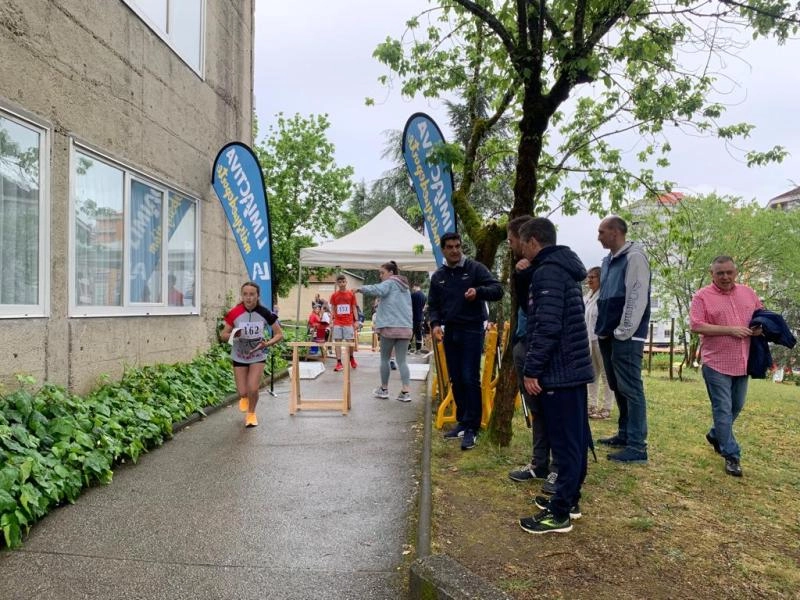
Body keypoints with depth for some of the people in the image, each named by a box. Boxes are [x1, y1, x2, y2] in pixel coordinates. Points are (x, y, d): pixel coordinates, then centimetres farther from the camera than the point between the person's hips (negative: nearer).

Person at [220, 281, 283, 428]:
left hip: (258, 356, -1)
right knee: (243, 392, 2)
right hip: (239, 356, 1)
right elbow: (223, 335, -7)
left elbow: (279, 334, -8)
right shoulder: (234, 313, -17)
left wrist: (267, 343, -26)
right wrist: (233, 335, -29)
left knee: (253, 389, -13)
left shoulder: (265, 313, -17)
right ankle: (244, 398, 44)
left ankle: (251, 413, 21)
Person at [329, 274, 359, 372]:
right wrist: (332, 320, 0)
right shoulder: (334, 295, 4)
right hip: (337, 323, 1)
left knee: (350, 342, 1)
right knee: (337, 342, -2)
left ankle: (351, 358, 27)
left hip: (348, 322, -1)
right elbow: (332, 309, 9)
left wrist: (355, 321, 0)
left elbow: (354, 308, 5)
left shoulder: (351, 294, 3)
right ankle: (339, 363, 1)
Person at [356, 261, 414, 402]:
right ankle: (406, 392, -6)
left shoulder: (389, 283, -1)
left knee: (384, 359, 10)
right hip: (405, 328, 6)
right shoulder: (405, 287, 22)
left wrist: (361, 288, -19)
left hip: (390, 327, -6)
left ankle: (384, 389, 20)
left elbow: (378, 290, -24)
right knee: (402, 360, 4)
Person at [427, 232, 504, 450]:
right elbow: (433, 304, 14)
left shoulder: (475, 268, -3)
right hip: (449, 332, 5)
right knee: (456, 380, 10)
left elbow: (497, 289, -9)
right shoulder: (438, 276, 11)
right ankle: (462, 422, 22)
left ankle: (472, 428, -3)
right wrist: (435, 323, -5)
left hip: (472, 330, -5)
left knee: (470, 379, -9)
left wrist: (479, 291, -28)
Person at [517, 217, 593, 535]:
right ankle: (569, 499, 27)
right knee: (575, 439, 15)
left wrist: (532, 370, -19)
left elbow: (547, 327, -23)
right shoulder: (564, 268, 16)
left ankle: (560, 514, 4)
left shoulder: (547, 271, -15)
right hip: (574, 367, 10)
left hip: (559, 371, -10)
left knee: (563, 442, -4)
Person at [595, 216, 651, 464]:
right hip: (608, 336, 9)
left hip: (626, 337, -9)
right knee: (618, 388, 15)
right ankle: (624, 434, 27)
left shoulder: (634, 257, -10)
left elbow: (637, 298, -17)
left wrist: (623, 331, -18)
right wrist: (602, 329, 14)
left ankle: (637, 446, -1)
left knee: (630, 389, -6)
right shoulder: (608, 261, 16)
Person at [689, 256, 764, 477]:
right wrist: (729, 329, -20)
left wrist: (760, 328, -4)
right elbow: (695, 326, -16)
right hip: (716, 363, -6)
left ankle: (715, 435, 40)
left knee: (736, 407, 18)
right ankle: (732, 455, 6)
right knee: (723, 410, -2)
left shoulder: (748, 293, 8)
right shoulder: (702, 296, -8)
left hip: (742, 363, 6)